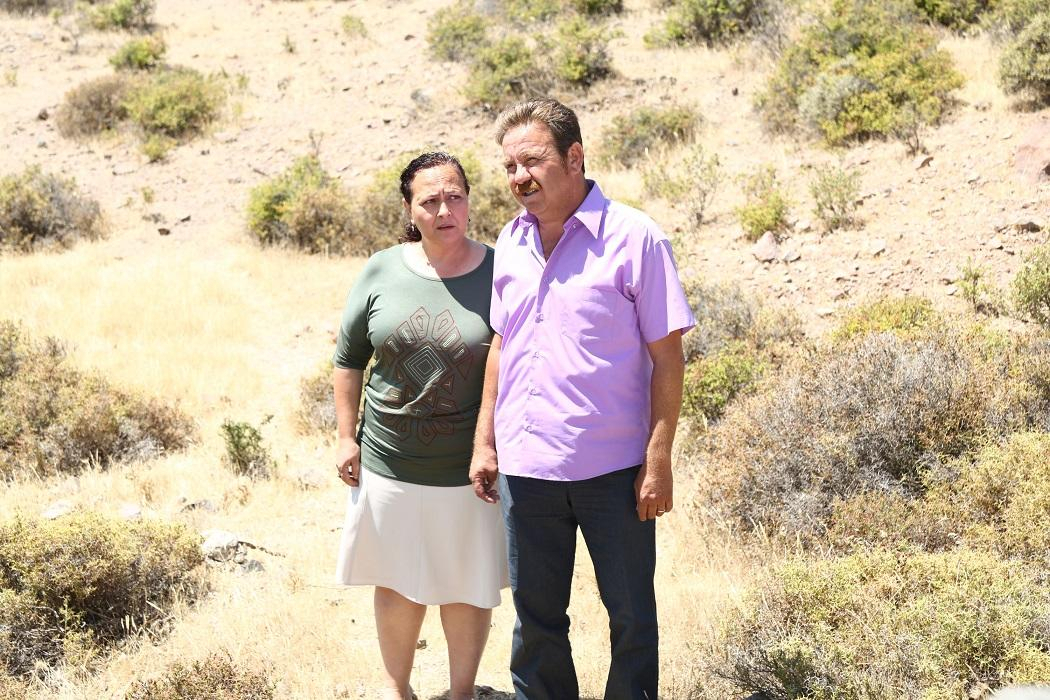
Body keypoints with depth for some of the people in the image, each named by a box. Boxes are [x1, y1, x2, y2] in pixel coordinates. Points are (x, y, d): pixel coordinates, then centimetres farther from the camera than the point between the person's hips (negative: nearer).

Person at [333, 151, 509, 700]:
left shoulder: (497, 275, -7)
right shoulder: (382, 273, -2)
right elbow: (348, 360, 7)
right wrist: (346, 438, 4)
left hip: (471, 469, -1)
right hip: (390, 464, 2)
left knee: (468, 587, 10)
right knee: (397, 585, 14)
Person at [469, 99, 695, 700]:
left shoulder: (634, 238, -9)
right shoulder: (512, 242, 8)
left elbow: (667, 357, -8)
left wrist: (658, 463, -12)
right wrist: (485, 442, 14)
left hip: (612, 470, -5)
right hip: (524, 469, 5)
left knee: (632, 618, 6)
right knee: (536, 622, 13)